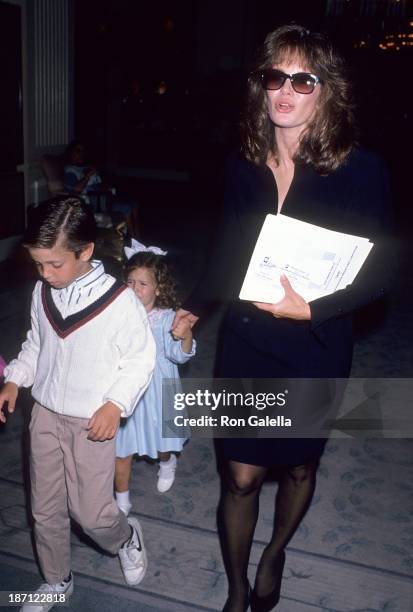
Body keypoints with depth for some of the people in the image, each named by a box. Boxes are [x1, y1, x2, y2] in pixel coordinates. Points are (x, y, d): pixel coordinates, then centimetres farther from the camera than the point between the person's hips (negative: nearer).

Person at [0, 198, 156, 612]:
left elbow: (141, 358, -10)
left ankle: (126, 538, 37)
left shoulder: (118, 299, -20)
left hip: (92, 422, -5)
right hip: (45, 414, 5)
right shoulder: (42, 292, -4)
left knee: (90, 512, 2)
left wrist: (115, 405, -18)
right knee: (45, 510, 15)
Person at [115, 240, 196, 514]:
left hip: (156, 392, -2)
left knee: (162, 444, 19)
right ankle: (122, 500, 31)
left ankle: (167, 464, 56)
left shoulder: (167, 317, -17)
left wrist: (186, 336, -42)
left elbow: (179, 354, -23)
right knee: (121, 449, 10)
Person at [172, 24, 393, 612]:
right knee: (240, 476, 8)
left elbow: (378, 272, -11)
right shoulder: (244, 166, -4)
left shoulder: (360, 170, -14)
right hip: (245, 343, 2)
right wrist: (195, 309, 16)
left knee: (298, 465, 19)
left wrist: (311, 308, -22)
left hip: (314, 351, -1)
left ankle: (274, 555, 51)